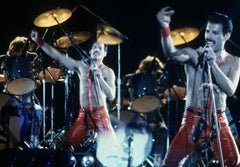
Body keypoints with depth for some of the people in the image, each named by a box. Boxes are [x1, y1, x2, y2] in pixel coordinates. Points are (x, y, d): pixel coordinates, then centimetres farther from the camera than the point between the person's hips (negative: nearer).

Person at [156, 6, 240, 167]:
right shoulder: (193, 54, -3)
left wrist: (213, 64, -22)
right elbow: (172, 54, -25)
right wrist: (165, 28, -45)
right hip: (193, 119, -1)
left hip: (218, 121, 1)